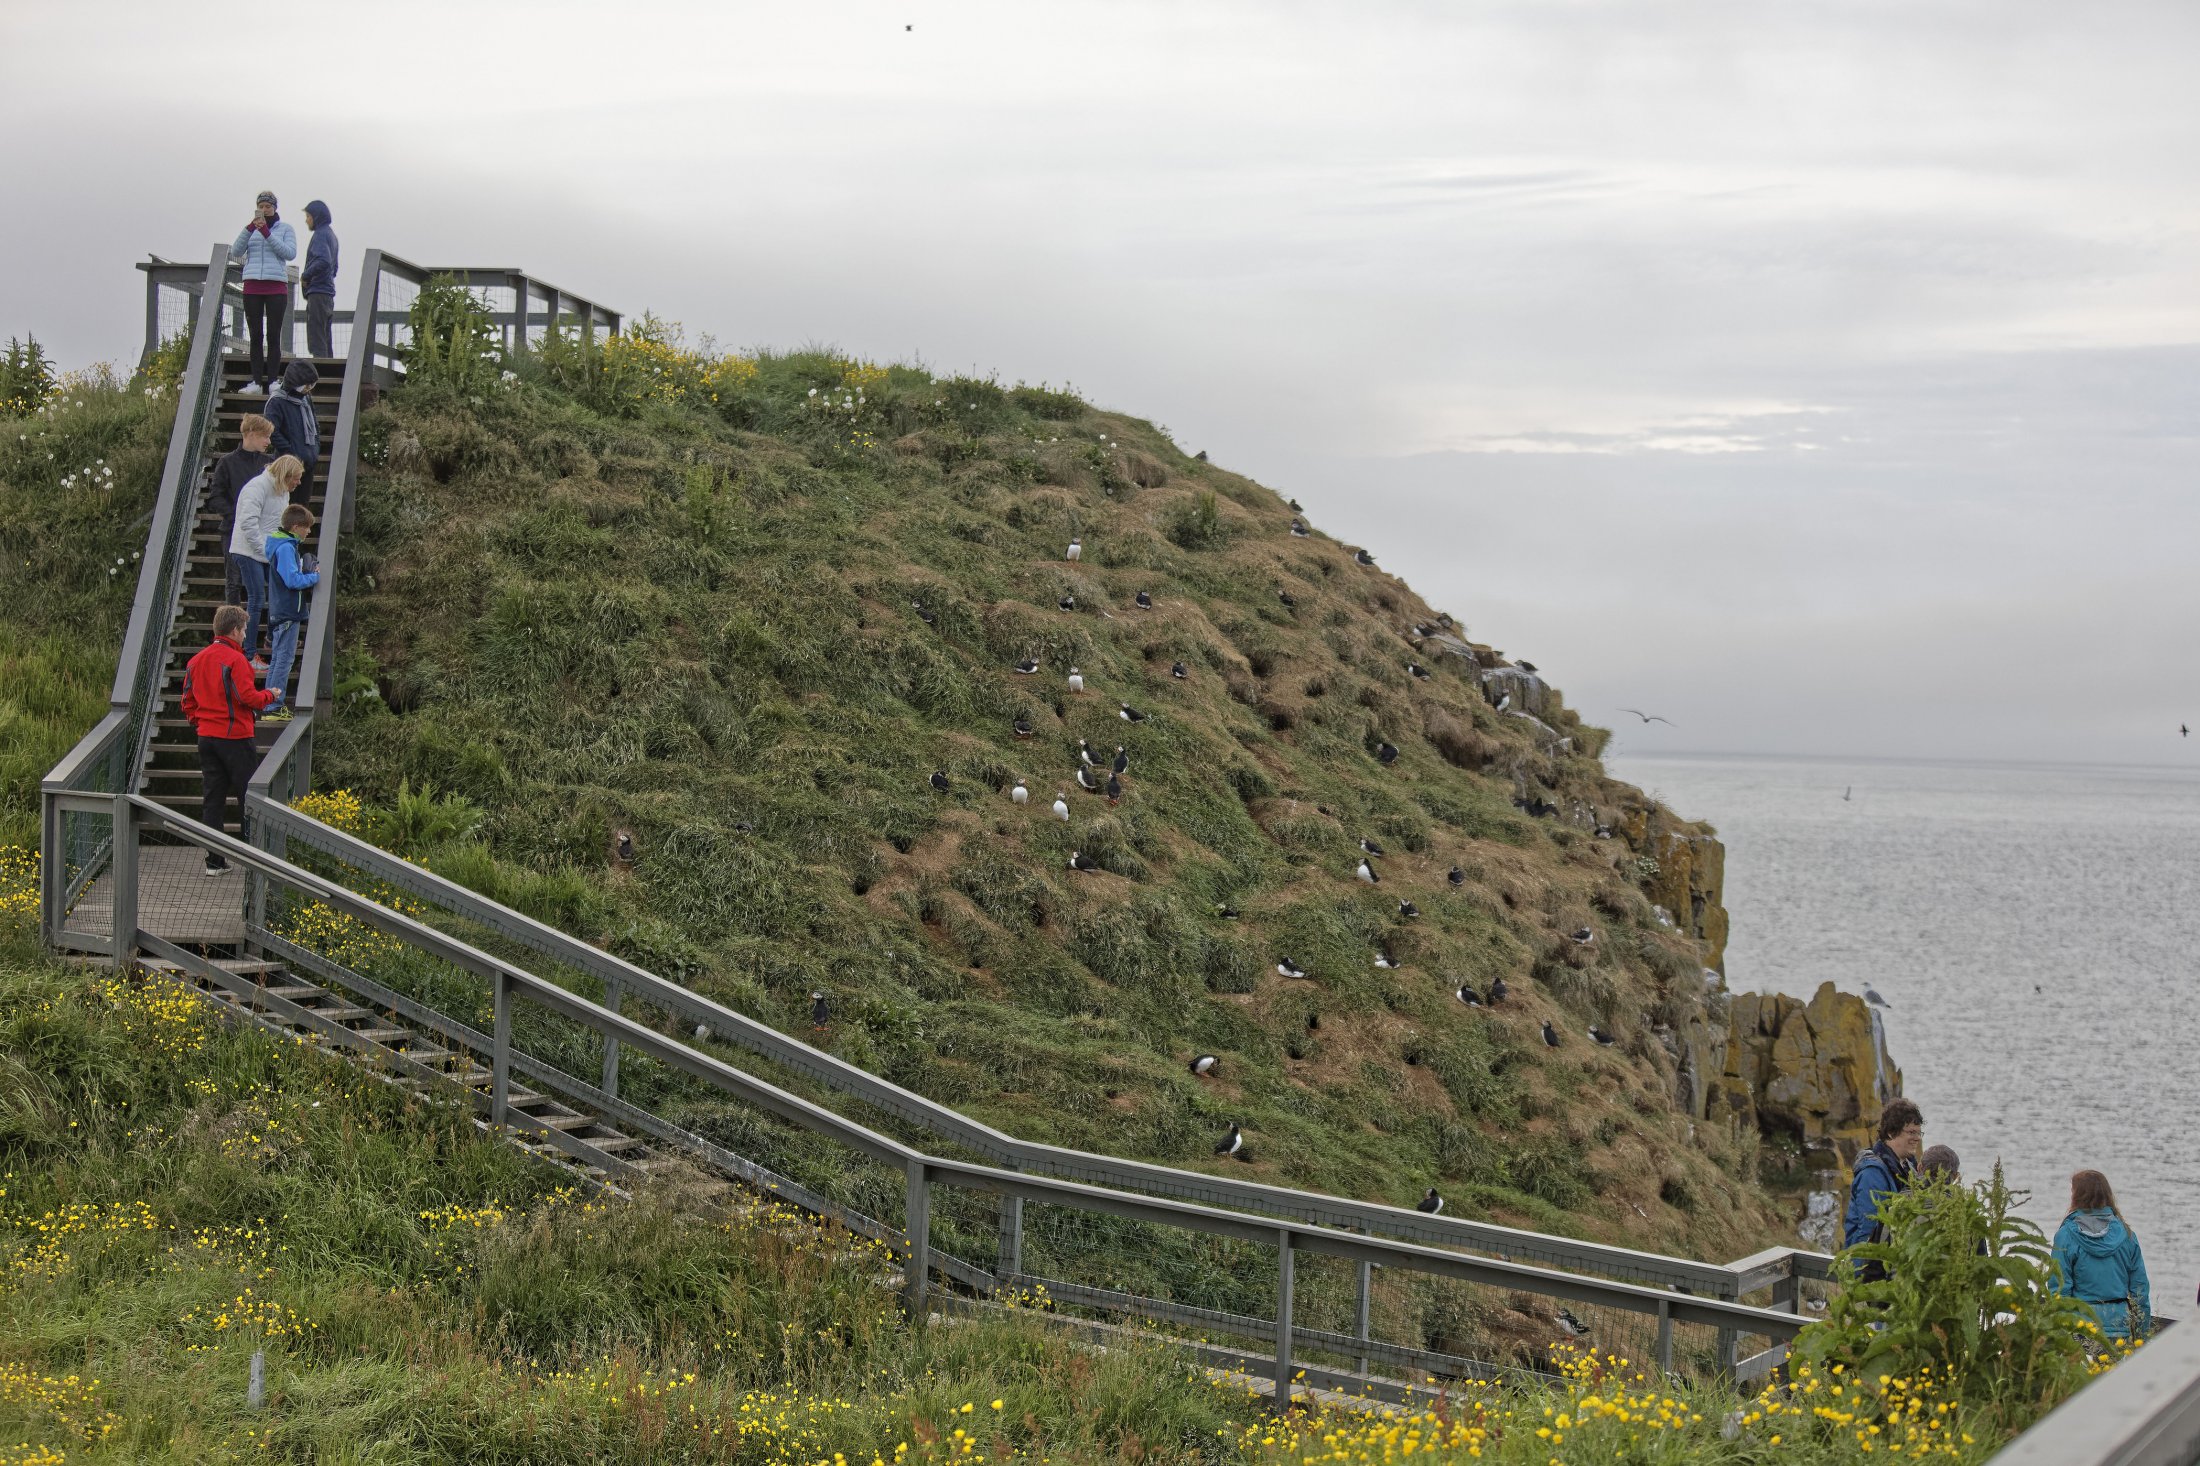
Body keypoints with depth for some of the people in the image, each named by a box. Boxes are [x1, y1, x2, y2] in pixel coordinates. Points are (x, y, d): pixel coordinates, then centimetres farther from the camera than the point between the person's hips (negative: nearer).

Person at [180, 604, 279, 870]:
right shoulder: (235, 659, -14)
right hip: (235, 737, -7)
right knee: (246, 795, 4)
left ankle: (214, 860, 7)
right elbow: (247, 697, -18)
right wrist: (269, 696, -1)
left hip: (206, 737, 7)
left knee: (213, 796, 8)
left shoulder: (196, 660, 9)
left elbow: (188, 702, 12)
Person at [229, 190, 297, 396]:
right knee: (255, 336, -1)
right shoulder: (250, 229, 14)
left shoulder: (285, 229, 9)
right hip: (252, 286, 2)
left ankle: (272, 381, -4)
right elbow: (236, 252, 0)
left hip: (276, 287, -2)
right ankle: (256, 381, -2)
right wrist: (250, 228, -12)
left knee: (273, 336, -5)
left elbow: (290, 253, -7)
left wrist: (267, 233, -12)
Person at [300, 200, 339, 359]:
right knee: (326, 341, 10)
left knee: (316, 342, -11)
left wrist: (306, 276, -13)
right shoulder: (331, 235, 19)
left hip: (318, 294, -10)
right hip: (329, 294, 10)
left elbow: (324, 261, -26)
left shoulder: (320, 235, -10)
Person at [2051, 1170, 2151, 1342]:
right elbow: (2139, 1288, 7)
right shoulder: (2126, 1234, 5)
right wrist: (2142, 1334, 15)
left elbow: (2060, 1288, -7)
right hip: (2120, 1326, 4)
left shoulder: (2066, 1235, -7)